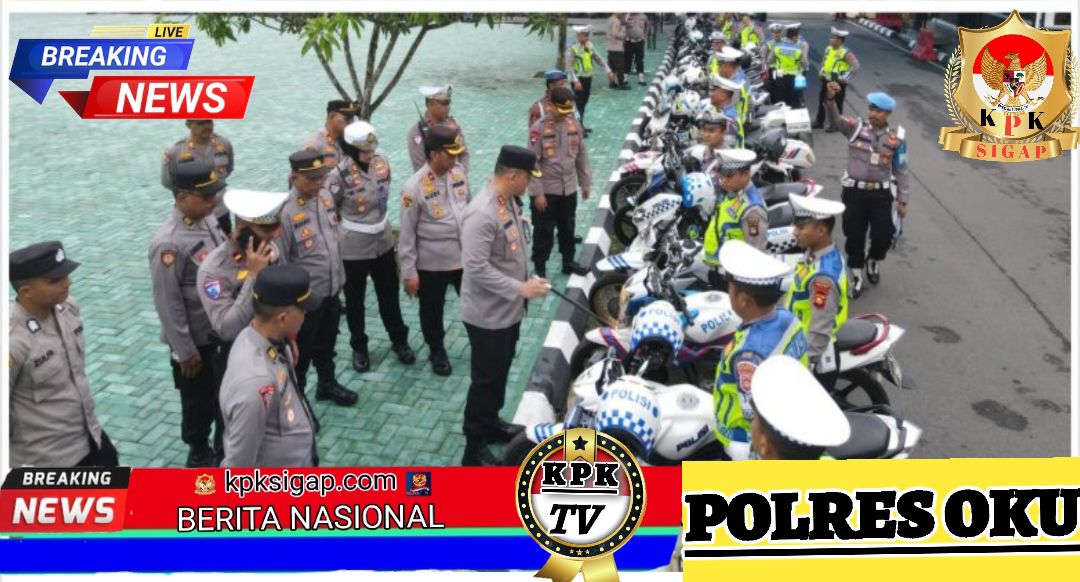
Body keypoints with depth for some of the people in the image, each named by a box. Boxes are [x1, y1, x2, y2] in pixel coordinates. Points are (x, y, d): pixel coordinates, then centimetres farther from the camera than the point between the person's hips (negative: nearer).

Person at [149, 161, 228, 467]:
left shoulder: (207, 220, -2)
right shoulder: (169, 243, -27)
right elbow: (168, 303, -22)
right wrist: (185, 350, -16)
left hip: (224, 329, 7)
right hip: (196, 339, -7)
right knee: (199, 400, 14)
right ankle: (200, 454, 37)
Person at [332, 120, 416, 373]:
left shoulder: (383, 163, -6)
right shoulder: (340, 175, -22)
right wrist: (349, 226, -2)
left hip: (384, 243, 5)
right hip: (353, 248, -4)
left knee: (390, 295, 19)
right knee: (355, 300, 14)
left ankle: (399, 340, 38)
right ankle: (359, 347, 33)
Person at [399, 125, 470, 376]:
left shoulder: (459, 172, -5)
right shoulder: (414, 188, -21)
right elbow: (407, 234, -15)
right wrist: (409, 272, -12)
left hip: (465, 256, 4)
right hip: (432, 263, -4)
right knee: (432, 311, 16)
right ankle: (437, 351, 40)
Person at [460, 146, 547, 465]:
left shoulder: (510, 201, 2)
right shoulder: (482, 213, -28)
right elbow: (476, 267, -31)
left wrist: (526, 281, 8)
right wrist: (521, 289, -27)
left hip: (509, 309, 9)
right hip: (489, 314, -9)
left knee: (500, 373, 24)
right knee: (486, 379, 3)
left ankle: (491, 423, 44)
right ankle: (474, 449, 17)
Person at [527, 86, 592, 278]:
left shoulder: (574, 124, 1)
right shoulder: (539, 129, -16)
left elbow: (581, 155, 11)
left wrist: (586, 183, 12)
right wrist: (537, 192, -16)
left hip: (569, 189, 5)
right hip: (547, 190, -5)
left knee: (568, 229, 18)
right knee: (544, 231, 4)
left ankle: (568, 262, 34)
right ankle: (539, 268, 17)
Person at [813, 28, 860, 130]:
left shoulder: (845, 53, -19)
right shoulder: (828, 49, 5)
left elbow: (856, 65, -21)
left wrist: (845, 77, -20)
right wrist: (822, 71, 13)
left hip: (838, 83, -8)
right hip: (826, 80, 8)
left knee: (836, 104, 3)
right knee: (822, 101, 14)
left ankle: (836, 124, 14)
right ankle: (819, 121, 27)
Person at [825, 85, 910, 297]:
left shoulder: (896, 138, -1)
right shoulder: (855, 127, -2)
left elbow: (900, 171, 5)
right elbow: (835, 119, -21)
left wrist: (903, 200, 6)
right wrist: (830, 99, -40)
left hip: (880, 193, 1)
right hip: (854, 191, 0)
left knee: (883, 236, 1)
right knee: (854, 235, 7)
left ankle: (874, 261, 35)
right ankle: (856, 274, 26)